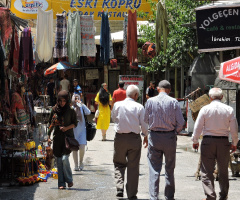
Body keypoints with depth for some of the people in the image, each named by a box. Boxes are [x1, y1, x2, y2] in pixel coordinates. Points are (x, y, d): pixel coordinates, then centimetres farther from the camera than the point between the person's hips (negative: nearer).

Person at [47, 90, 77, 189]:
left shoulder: (71, 110, -3)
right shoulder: (54, 109, 4)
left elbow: (75, 123, 3)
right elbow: (51, 123, 11)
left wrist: (67, 127, -14)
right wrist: (49, 136, 6)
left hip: (68, 137, -3)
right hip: (57, 137, 3)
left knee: (64, 158, -15)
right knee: (59, 160, 2)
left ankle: (69, 180, 5)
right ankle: (61, 183, 9)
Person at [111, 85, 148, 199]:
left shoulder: (117, 105, -3)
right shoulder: (139, 107, -8)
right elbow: (144, 124, -4)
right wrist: (146, 136, 12)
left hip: (120, 137, 1)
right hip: (134, 138, -1)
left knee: (119, 164, 17)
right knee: (133, 167, 7)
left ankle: (119, 188, -2)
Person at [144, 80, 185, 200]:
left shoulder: (150, 101, -3)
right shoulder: (173, 102, -6)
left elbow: (146, 120, 5)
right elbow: (180, 122, -6)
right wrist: (175, 131, 12)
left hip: (154, 136, 0)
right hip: (170, 137, 0)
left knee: (154, 169, 1)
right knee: (169, 169, 12)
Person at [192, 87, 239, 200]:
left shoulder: (205, 109, -4)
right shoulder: (229, 110, -1)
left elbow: (198, 127, -2)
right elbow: (234, 129, 2)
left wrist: (195, 141, 11)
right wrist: (234, 143, 15)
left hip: (208, 141, -2)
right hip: (224, 141, 2)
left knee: (207, 171, 3)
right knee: (223, 171, 13)